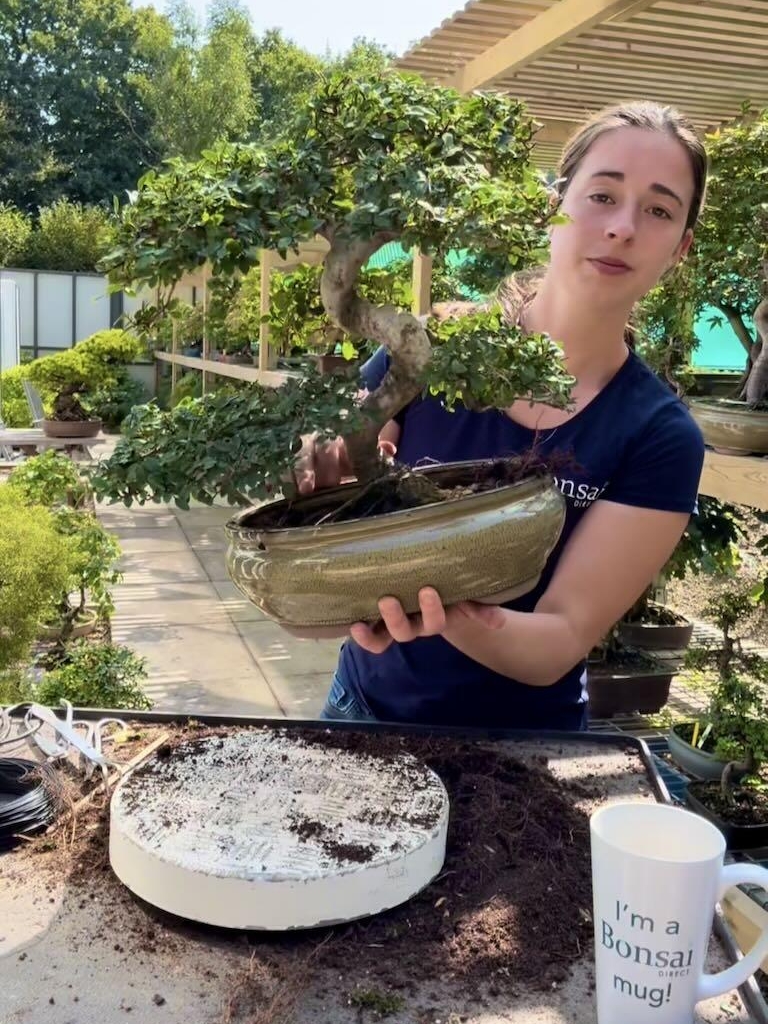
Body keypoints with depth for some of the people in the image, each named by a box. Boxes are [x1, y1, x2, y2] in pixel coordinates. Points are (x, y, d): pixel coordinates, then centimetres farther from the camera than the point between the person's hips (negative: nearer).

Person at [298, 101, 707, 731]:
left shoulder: (661, 438, -16)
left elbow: (564, 641, -19)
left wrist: (460, 622, -38)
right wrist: (323, 484, -30)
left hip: (518, 745, -1)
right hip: (365, 709, 2)